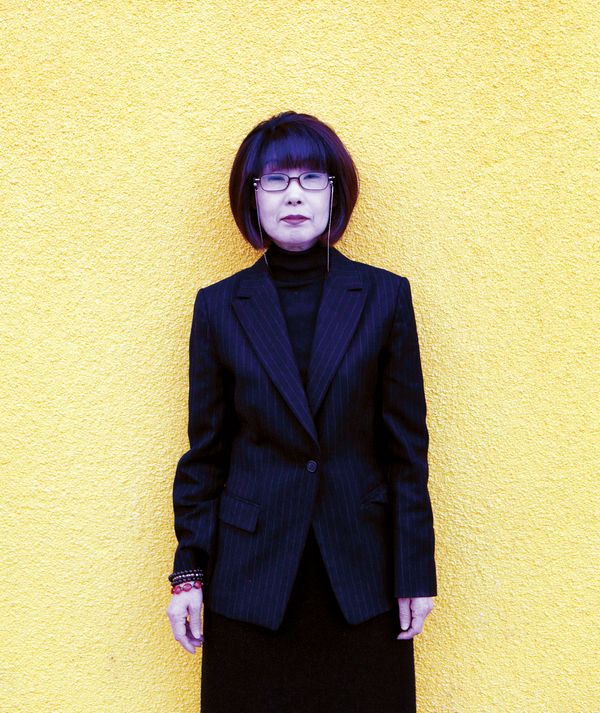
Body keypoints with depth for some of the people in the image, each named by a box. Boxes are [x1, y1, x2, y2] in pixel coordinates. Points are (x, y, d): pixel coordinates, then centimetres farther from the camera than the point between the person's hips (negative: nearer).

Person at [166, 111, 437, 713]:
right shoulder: (219, 307, 1)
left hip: (360, 573, 0)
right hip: (252, 569, 0)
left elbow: (406, 446, 0)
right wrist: (189, 572, 2)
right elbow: (205, 451, 4)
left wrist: (416, 570, 0)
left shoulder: (384, 297, -1)